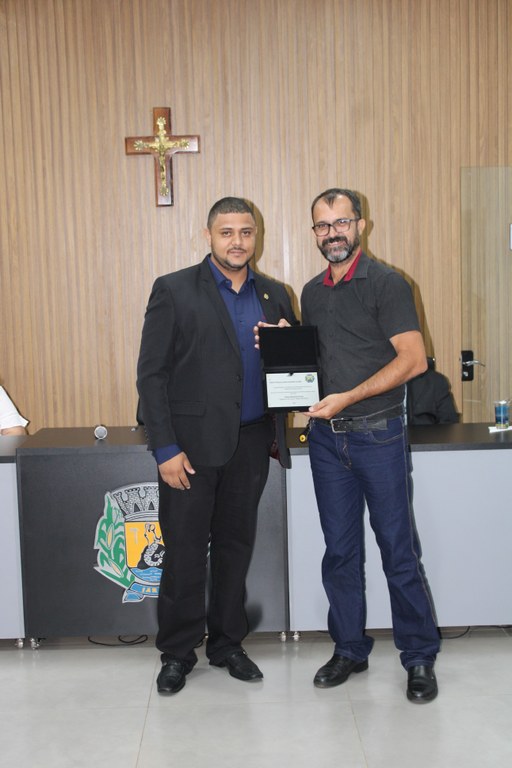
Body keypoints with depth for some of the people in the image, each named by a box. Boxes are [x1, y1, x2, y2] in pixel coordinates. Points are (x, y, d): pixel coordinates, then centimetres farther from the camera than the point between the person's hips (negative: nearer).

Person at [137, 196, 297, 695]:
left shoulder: (274, 296, 10)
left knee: (236, 546, 14)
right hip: (192, 444, -4)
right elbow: (151, 374, -7)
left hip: (251, 444, 4)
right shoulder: (174, 291, -4)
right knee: (185, 551, 4)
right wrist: (165, 449, -13)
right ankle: (177, 653, 21)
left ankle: (226, 643, 30)